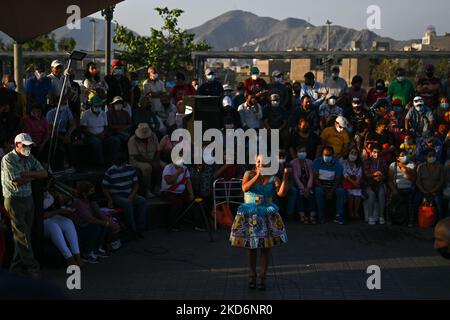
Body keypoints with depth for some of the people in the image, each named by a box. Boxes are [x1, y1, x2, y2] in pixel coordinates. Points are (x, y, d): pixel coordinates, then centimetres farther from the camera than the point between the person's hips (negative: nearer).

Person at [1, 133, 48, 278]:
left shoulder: (30, 159, 9)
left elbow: (44, 174, 1)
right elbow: (17, 182, -19)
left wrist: (27, 174, -12)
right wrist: (32, 176, -7)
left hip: (28, 199, 7)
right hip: (14, 200, -7)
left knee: (23, 234, 9)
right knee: (22, 235, -3)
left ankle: (17, 266, 18)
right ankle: (32, 267, 0)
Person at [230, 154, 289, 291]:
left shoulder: (272, 178, 0)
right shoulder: (249, 174, 0)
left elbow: (281, 193, -14)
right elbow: (245, 188, -18)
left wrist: (285, 178, -25)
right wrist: (257, 176, -23)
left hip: (267, 215, 0)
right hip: (250, 215, 0)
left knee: (266, 248, 0)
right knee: (251, 247, 4)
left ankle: (262, 278, 9)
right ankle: (252, 277, 16)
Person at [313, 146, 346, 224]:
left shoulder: (336, 163, 1)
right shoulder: (317, 162, -1)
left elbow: (338, 179, -5)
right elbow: (315, 177, -5)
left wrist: (332, 191, -20)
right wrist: (321, 186, -21)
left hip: (332, 185, 1)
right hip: (320, 184, -1)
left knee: (341, 191, -29)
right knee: (319, 191, -35)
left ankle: (339, 215, -28)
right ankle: (321, 217, -29)